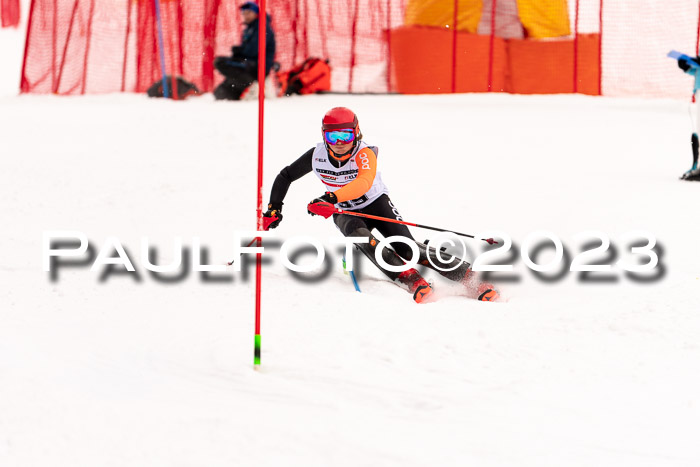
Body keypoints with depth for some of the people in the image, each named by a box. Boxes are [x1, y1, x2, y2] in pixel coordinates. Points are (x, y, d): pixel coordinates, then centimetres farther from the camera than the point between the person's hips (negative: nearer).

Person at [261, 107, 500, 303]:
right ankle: (412, 281, -38)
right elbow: (285, 176, 2)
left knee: (407, 248, -21)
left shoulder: (364, 154, -28)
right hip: (345, 212, 3)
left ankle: (471, 278, -18)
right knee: (359, 236, -34)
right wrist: (273, 209, -3)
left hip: (377, 204, -3)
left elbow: (363, 183, -49)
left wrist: (331, 198, -62)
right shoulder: (316, 156, -16)